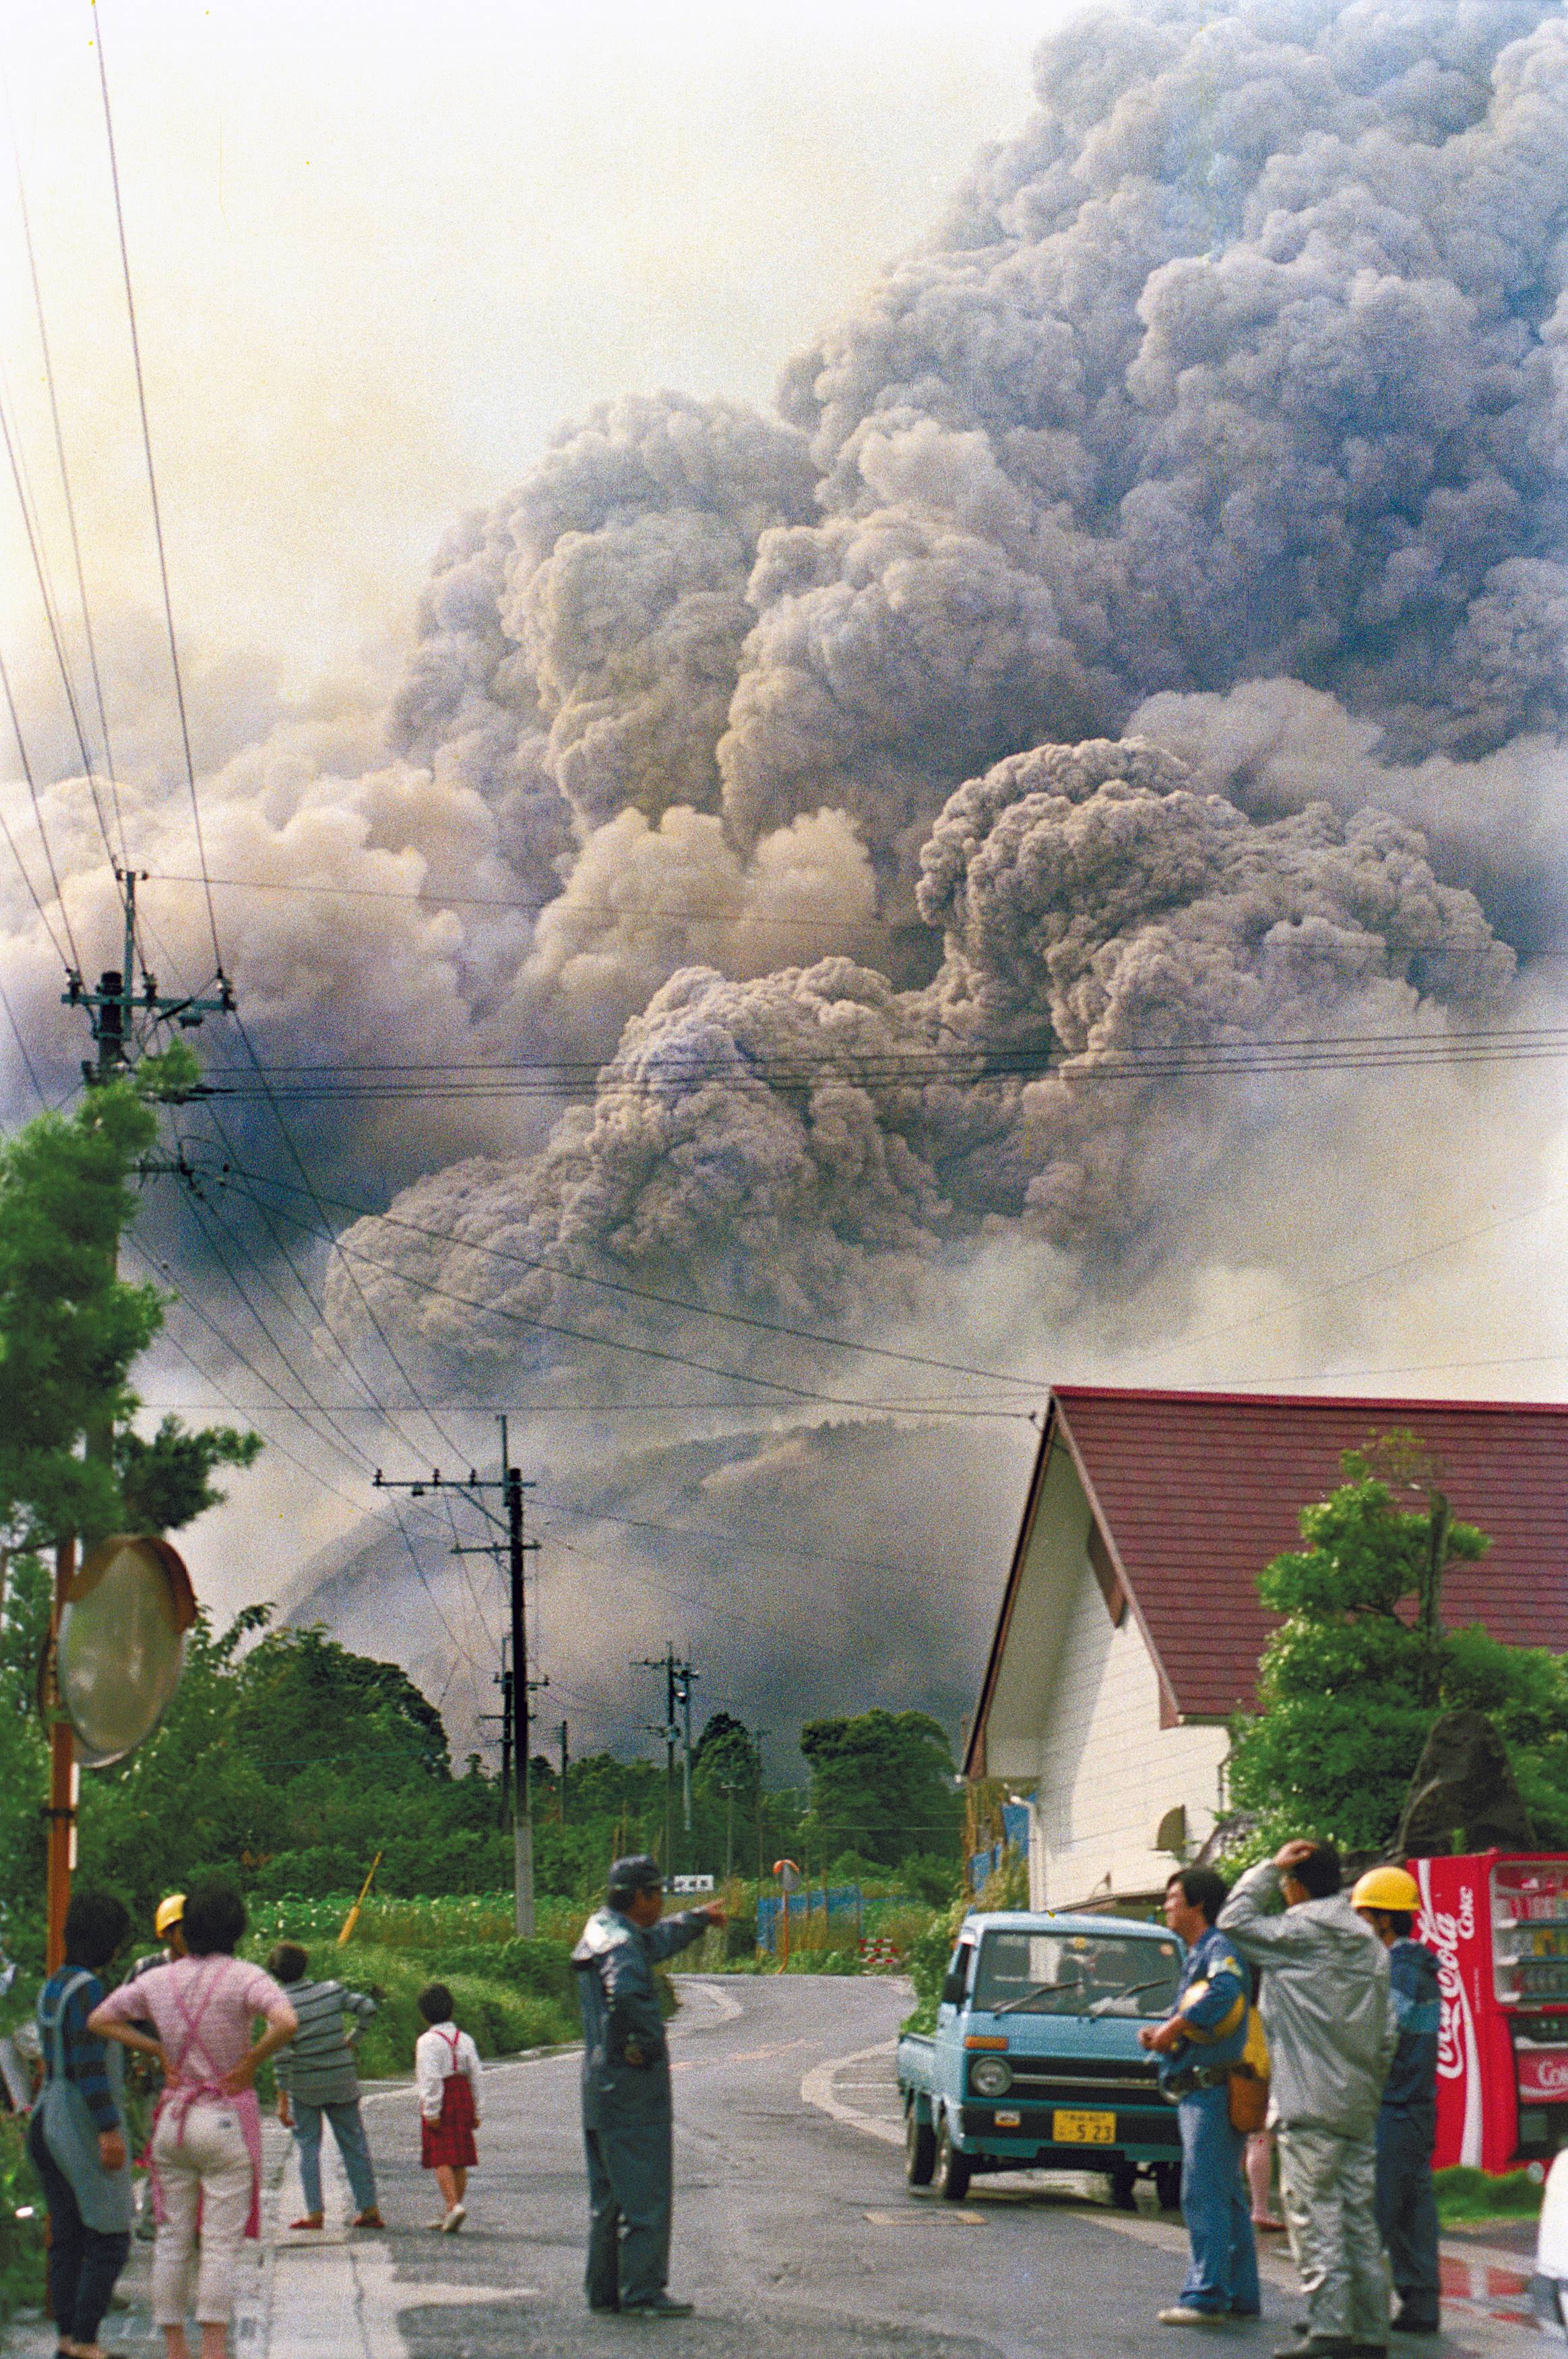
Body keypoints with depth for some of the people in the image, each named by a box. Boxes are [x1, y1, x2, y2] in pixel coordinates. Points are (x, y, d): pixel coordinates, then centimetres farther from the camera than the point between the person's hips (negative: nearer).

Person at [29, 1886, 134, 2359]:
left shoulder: (53, 1987, 11)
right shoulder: (87, 1987, -17)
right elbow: (88, 2063, -22)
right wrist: (110, 2129, -23)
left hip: (48, 2121, 9)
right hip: (84, 2127, -9)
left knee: (66, 2237, 11)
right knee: (110, 2240, -4)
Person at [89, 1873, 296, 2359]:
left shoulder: (159, 1979, 3)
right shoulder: (244, 1977, -11)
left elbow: (98, 2020, 9)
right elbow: (286, 2024, -27)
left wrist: (159, 2051, 8)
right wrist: (251, 2061, -12)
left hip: (172, 2116, 4)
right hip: (226, 2120, -4)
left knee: (172, 2240, 11)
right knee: (221, 2244, -1)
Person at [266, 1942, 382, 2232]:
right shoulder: (331, 1991, -3)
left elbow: (283, 2057, -16)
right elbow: (367, 2008, -4)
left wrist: (282, 2100, -13)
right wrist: (352, 2039, 10)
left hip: (304, 2088, -3)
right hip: (342, 2081, 3)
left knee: (307, 2146, 9)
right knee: (355, 2145, 10)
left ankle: (314, 2213, 4)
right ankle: (369, 2209, 11)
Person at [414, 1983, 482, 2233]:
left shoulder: (428, 2041, -9)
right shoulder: (465, 2040, 8)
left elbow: (431, 2078, -16)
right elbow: (475, 2075, 8)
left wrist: (432, 2111, -15)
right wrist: (475, 2112, 13)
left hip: (440, 2102, -6)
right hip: (463, 2100, 6)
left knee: (441, 2159, -6)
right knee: (459, 2160, 8)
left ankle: (453, 2205, -23)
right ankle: (450, 2215, 12)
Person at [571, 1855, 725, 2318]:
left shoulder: (600, 1930, 14)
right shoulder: (621, 1943, -17)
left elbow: (658, 1941, 34)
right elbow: (627, 1993, -39)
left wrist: (699, 1919, 47)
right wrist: (642, 2044, -25)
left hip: (599, 2088, 10)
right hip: (633, 2088, -10)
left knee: (608, 2194, 15)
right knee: (645, 2195, -5)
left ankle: (605, 2289, 20)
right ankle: (642, 2293, -3)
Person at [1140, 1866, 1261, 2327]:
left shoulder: (1218, 1947, -9)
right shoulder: (1194, 1956, 22)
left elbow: (1225, 1990, -31)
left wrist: (1173, 2027, -24)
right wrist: (1160, 2034, 7)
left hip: (1212, 2090, -11)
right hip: (1198, 2093, 11)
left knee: (1203, 2194, -13)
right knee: (1226, 2197, 13)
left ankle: (1206, 2294, -16)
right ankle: (1242, 2296, 17)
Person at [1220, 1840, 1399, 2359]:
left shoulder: (1298, 1933, -9)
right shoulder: (1369, 1943, 13)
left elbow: (1235, 1920, 0)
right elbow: (1387, 2034, 14)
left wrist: (1269, 1867, 3)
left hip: (1310, 2102, -7)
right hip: (1360, 2104, 7)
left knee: (1316, 2218, -7)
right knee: (1360, 2216, 9)